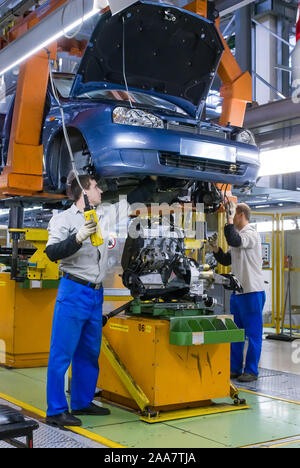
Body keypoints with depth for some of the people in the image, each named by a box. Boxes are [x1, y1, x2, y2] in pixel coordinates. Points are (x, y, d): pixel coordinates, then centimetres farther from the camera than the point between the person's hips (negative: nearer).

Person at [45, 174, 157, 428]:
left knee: (90, 352, 13)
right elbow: (52, 252, -14)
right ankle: (56, 411, 2)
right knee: (62, 353, -4)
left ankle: (82, 403, 26)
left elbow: (133, 200, 24)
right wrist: (78, 238, -25)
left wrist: (153, 178, 24)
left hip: (96, 293, 7)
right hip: (73, 291, -7)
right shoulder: (63, 219, -3)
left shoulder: (105, 215, 14)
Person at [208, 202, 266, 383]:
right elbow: (226, 260, 21)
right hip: (237, 292, 9)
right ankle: (235, 368, 22)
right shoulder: (238, 236, 17)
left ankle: (251, 371, 6)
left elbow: (234, 241, -31)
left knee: (253, 333, 0)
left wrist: (229, 220, -26)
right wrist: (216, 248, 7)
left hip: (252, 292, -9)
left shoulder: (251, 234, -11)